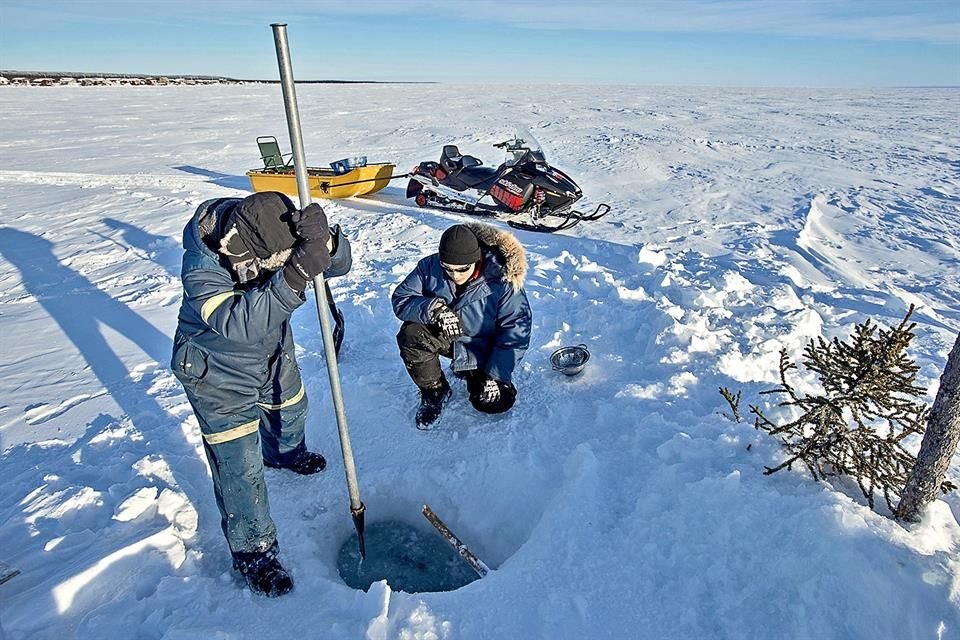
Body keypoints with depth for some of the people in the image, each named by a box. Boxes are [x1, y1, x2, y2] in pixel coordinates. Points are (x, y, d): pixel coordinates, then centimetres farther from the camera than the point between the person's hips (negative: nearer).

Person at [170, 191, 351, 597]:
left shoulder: (271, 236, -21)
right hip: (217, 374, -6)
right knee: (239, 465, -1)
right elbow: (240, 323, -52)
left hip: (273, 354, 6)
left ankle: (284, 454, 64)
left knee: (290, 410, 29)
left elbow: (339, 263, -22)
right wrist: (298, 274, -63)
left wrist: (324, 241, -46)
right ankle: (253, 550, 19)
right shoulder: (202, 270, -36)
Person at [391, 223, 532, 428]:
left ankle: (474, 374, 23)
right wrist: (433, 309, -38)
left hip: (482, 350, -1)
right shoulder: (430, 266, -19)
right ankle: (434, 392, -5)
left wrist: (496, 374, -23)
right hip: (442, 336, 1)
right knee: (410, 334, -29)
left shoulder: (502, 280, -26)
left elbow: (516, 330, -21)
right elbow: (400, 298, -17)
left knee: (495, 402, -13)